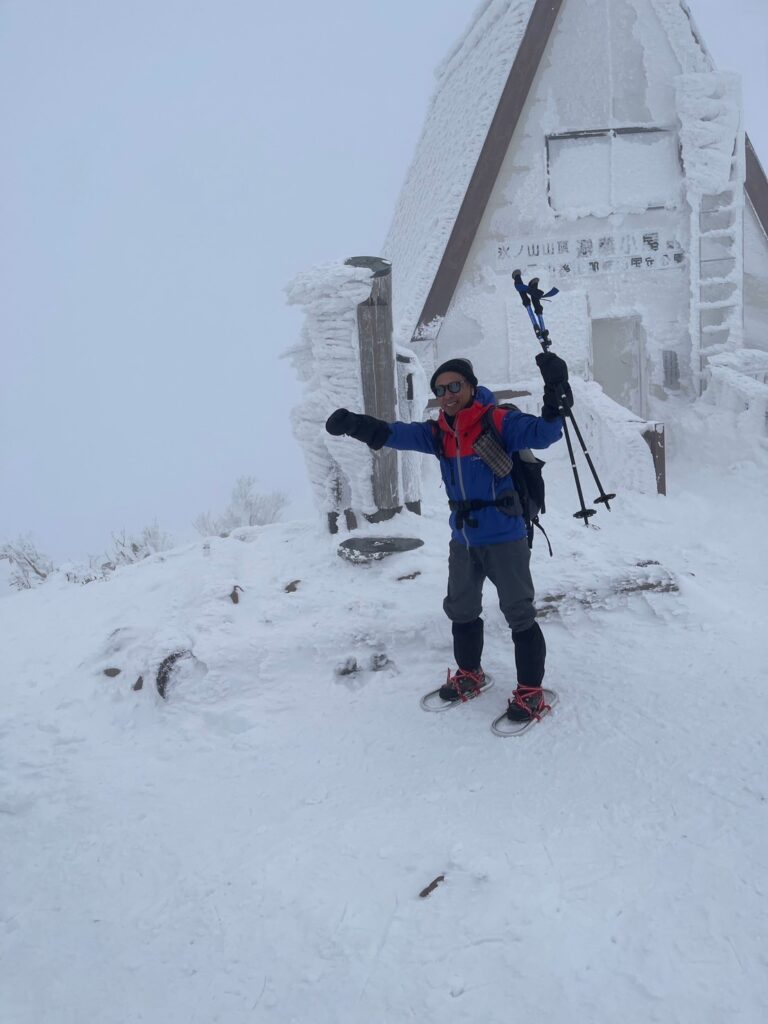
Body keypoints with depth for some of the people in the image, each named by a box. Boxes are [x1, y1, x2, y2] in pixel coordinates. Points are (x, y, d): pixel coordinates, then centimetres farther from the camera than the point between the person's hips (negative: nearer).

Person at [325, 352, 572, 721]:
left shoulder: (500, 422, -15)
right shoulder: (440, 433, 2)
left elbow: (542, 434, -26)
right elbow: (398, 434, -8)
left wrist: (555, 395, -44)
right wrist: (356, 425, -24)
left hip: (505, 538, -7)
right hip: (463, 539, 7)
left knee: (519, 614, 1)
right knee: (461, 609, 21)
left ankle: (531, 690, 15)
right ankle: (469, 673, 41)